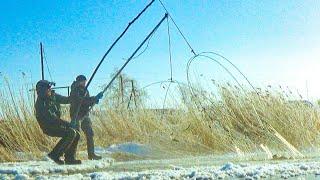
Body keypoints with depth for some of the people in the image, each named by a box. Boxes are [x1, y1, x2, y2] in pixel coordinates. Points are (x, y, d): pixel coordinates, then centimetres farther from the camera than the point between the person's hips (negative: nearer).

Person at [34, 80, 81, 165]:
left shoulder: (53, 96, 1)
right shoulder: (41, 104, -24)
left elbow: (66, 100, 14)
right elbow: (52, 119, -28)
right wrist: (67, 124, -27)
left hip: (57, 124, 9)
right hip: (50, 128, -9)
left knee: (76, 135, 1)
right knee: (71, 133, -24)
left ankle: (69, 158, 4)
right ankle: (55, 154, -16)